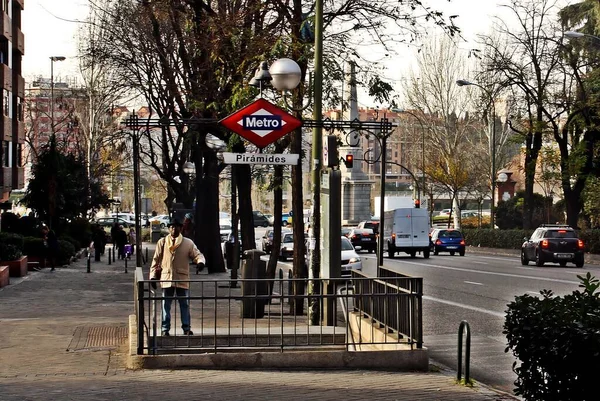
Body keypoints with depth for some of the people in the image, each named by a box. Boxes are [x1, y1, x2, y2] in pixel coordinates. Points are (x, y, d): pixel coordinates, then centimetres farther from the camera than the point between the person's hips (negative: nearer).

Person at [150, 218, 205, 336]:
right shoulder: (162, 242, 5)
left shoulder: (188, 243, 3)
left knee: (185, 304, 4)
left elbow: (198, 255, 1)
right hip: (166, 278, 0)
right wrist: (153, 276, 4)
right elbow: (156, 260, 8)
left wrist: (200, 261, -23)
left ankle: (186, 328, 12)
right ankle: (165, 329, 11)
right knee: (166, 305, 5)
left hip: (183, 279, 0)